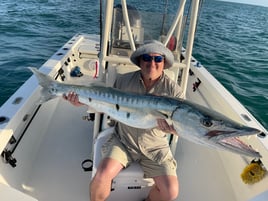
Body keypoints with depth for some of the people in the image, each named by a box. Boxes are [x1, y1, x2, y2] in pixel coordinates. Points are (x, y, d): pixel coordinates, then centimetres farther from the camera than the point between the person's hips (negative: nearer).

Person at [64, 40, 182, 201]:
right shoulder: (124, 81, -4)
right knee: (103, 174, -21)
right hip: (123, 140, 1)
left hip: (154, 147, 0)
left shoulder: (173, 90, -8)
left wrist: (173, 128, -30)